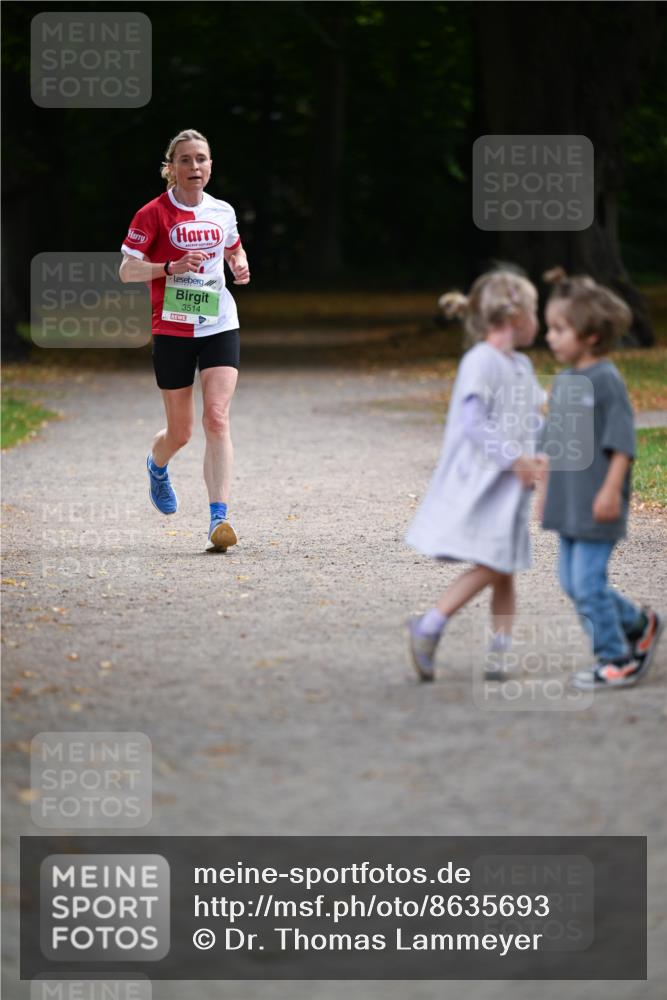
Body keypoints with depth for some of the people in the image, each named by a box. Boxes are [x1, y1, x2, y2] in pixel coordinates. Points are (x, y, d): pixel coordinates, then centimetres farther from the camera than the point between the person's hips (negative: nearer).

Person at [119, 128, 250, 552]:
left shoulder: (222, 212, 7)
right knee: (181, 432, 7)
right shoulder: (155, 213, -5)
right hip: (172, 330, -2)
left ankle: (219, 517, -20)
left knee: (217, 418, -15)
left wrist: (240, 265, 4)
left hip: (219, 326, 2)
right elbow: (127, 270, -8)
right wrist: (172, 267, -22)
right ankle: (157, 466, 45)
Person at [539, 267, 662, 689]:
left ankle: (616, 660, 4)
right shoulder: (564, 381, 10)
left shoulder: (606, 380, -15)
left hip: (596, 507, -9)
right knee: (572, 580, 13)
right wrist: (547, 486, 21)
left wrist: (611, 490, -21)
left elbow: (622, 441, -17)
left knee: (588, 581, -7)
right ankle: (638, 624, 30)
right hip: (568, 503, 9)